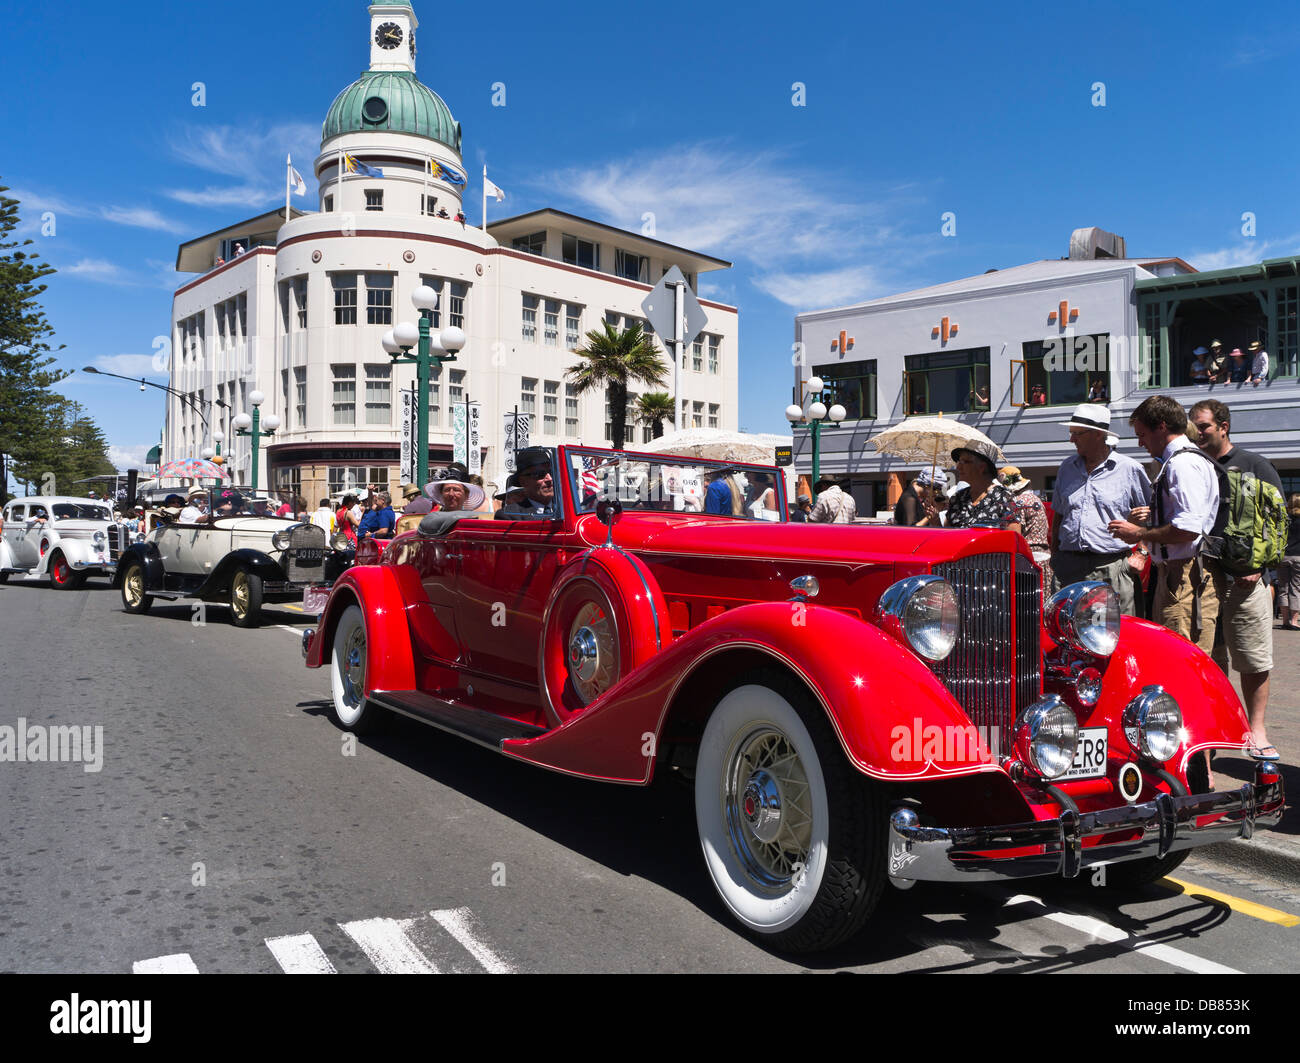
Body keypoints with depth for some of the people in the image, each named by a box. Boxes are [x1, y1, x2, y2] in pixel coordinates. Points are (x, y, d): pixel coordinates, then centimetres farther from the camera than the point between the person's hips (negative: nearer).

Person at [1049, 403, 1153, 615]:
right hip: (1067, 567, 4)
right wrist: (1054, 556, 15)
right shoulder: (1067, 467, 16)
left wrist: (1142, 554, -1)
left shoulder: (1129, 469, 3)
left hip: (1112, 568, -4)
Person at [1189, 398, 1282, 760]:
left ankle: (1256, 729, 10)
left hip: (1246, 579, -2)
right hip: (1201, 578, 2)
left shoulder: (1254, 465, 5)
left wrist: (1259, 566, -8)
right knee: (1211, 661, 6)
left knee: (1255, 662, 1)